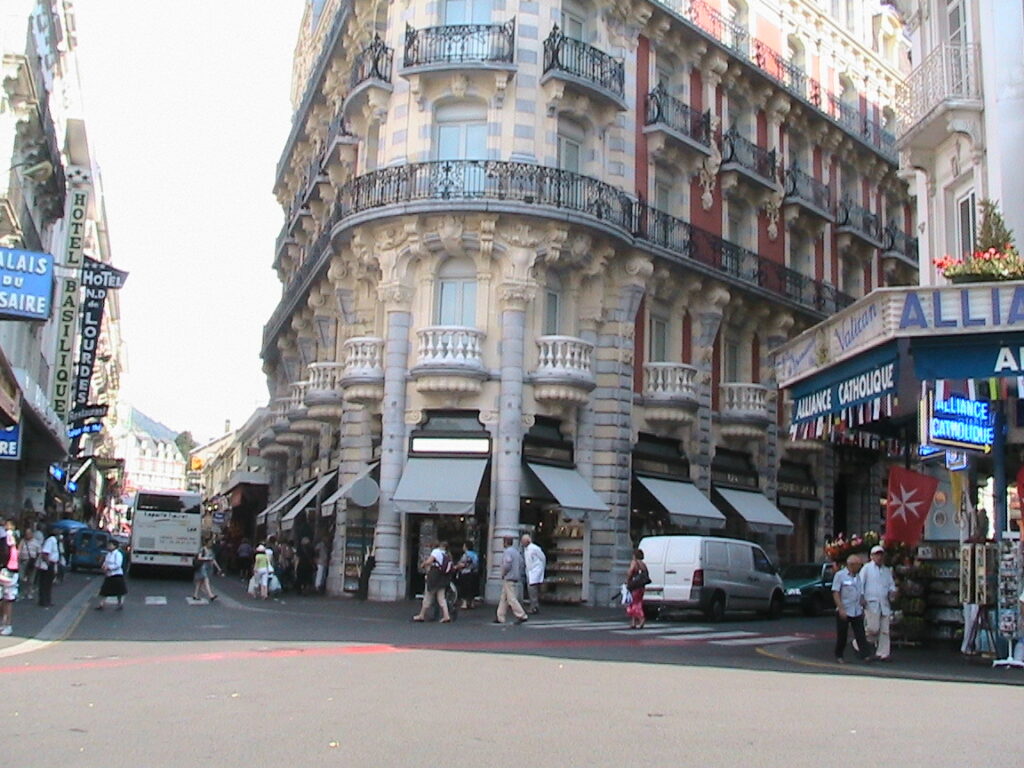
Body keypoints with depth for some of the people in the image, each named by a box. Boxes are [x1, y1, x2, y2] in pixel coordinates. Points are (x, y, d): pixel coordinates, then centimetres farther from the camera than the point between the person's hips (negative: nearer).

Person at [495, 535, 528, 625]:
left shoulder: (507, 551, -14)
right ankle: (500, 617, 14)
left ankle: (521, 616, -10)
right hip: (516, 578, 10)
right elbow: (521, 564, 15)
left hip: (509, 578, -10)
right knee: (503, 598, 13)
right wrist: (519, 575, 16)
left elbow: (507, 564, -24)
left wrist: (503, 573, -10)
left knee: (511, 599, -8)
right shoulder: (517, 551, 15)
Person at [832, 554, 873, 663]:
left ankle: (866, 655, -10)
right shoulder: (840, 575, -7)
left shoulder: (858, 577, 13)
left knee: (860, 634, -3)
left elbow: (861, 594, 20)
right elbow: (835, 593, -11)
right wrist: (841, 609, -18)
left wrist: (862, 608, 14)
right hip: (844, 612, -5)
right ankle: (839, 656, 15)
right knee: (842, 635, 3)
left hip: (857, 612, 5)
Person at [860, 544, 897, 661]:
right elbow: (860, 584, 1)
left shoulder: (887, 570, 20)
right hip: (871, 603, -5)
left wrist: (892, 591, 1)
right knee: (873, 628, -15)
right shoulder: (867, 568, 4)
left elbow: (891, 584, 24)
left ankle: (882, 654, 6)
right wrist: (862, 598, -10)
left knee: (884, 631, 1)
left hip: (884, 604, 5)